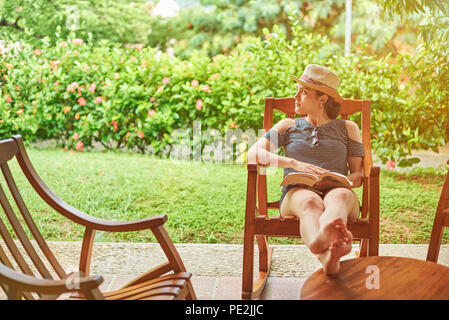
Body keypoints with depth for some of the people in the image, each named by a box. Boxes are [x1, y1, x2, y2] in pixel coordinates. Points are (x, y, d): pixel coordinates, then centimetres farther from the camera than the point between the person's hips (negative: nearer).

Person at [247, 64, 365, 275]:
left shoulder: (347, 128, 22)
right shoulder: (288, 126, 22)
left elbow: (358, 175, 15)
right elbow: (253, 153, 5)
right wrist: (295, 164, -11)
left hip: (337, 190, 1)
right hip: (297, 192, 0)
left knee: (340, 196, -39)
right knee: (310, 202, -39)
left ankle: (324, 236, -74)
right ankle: (326, 258, -72)